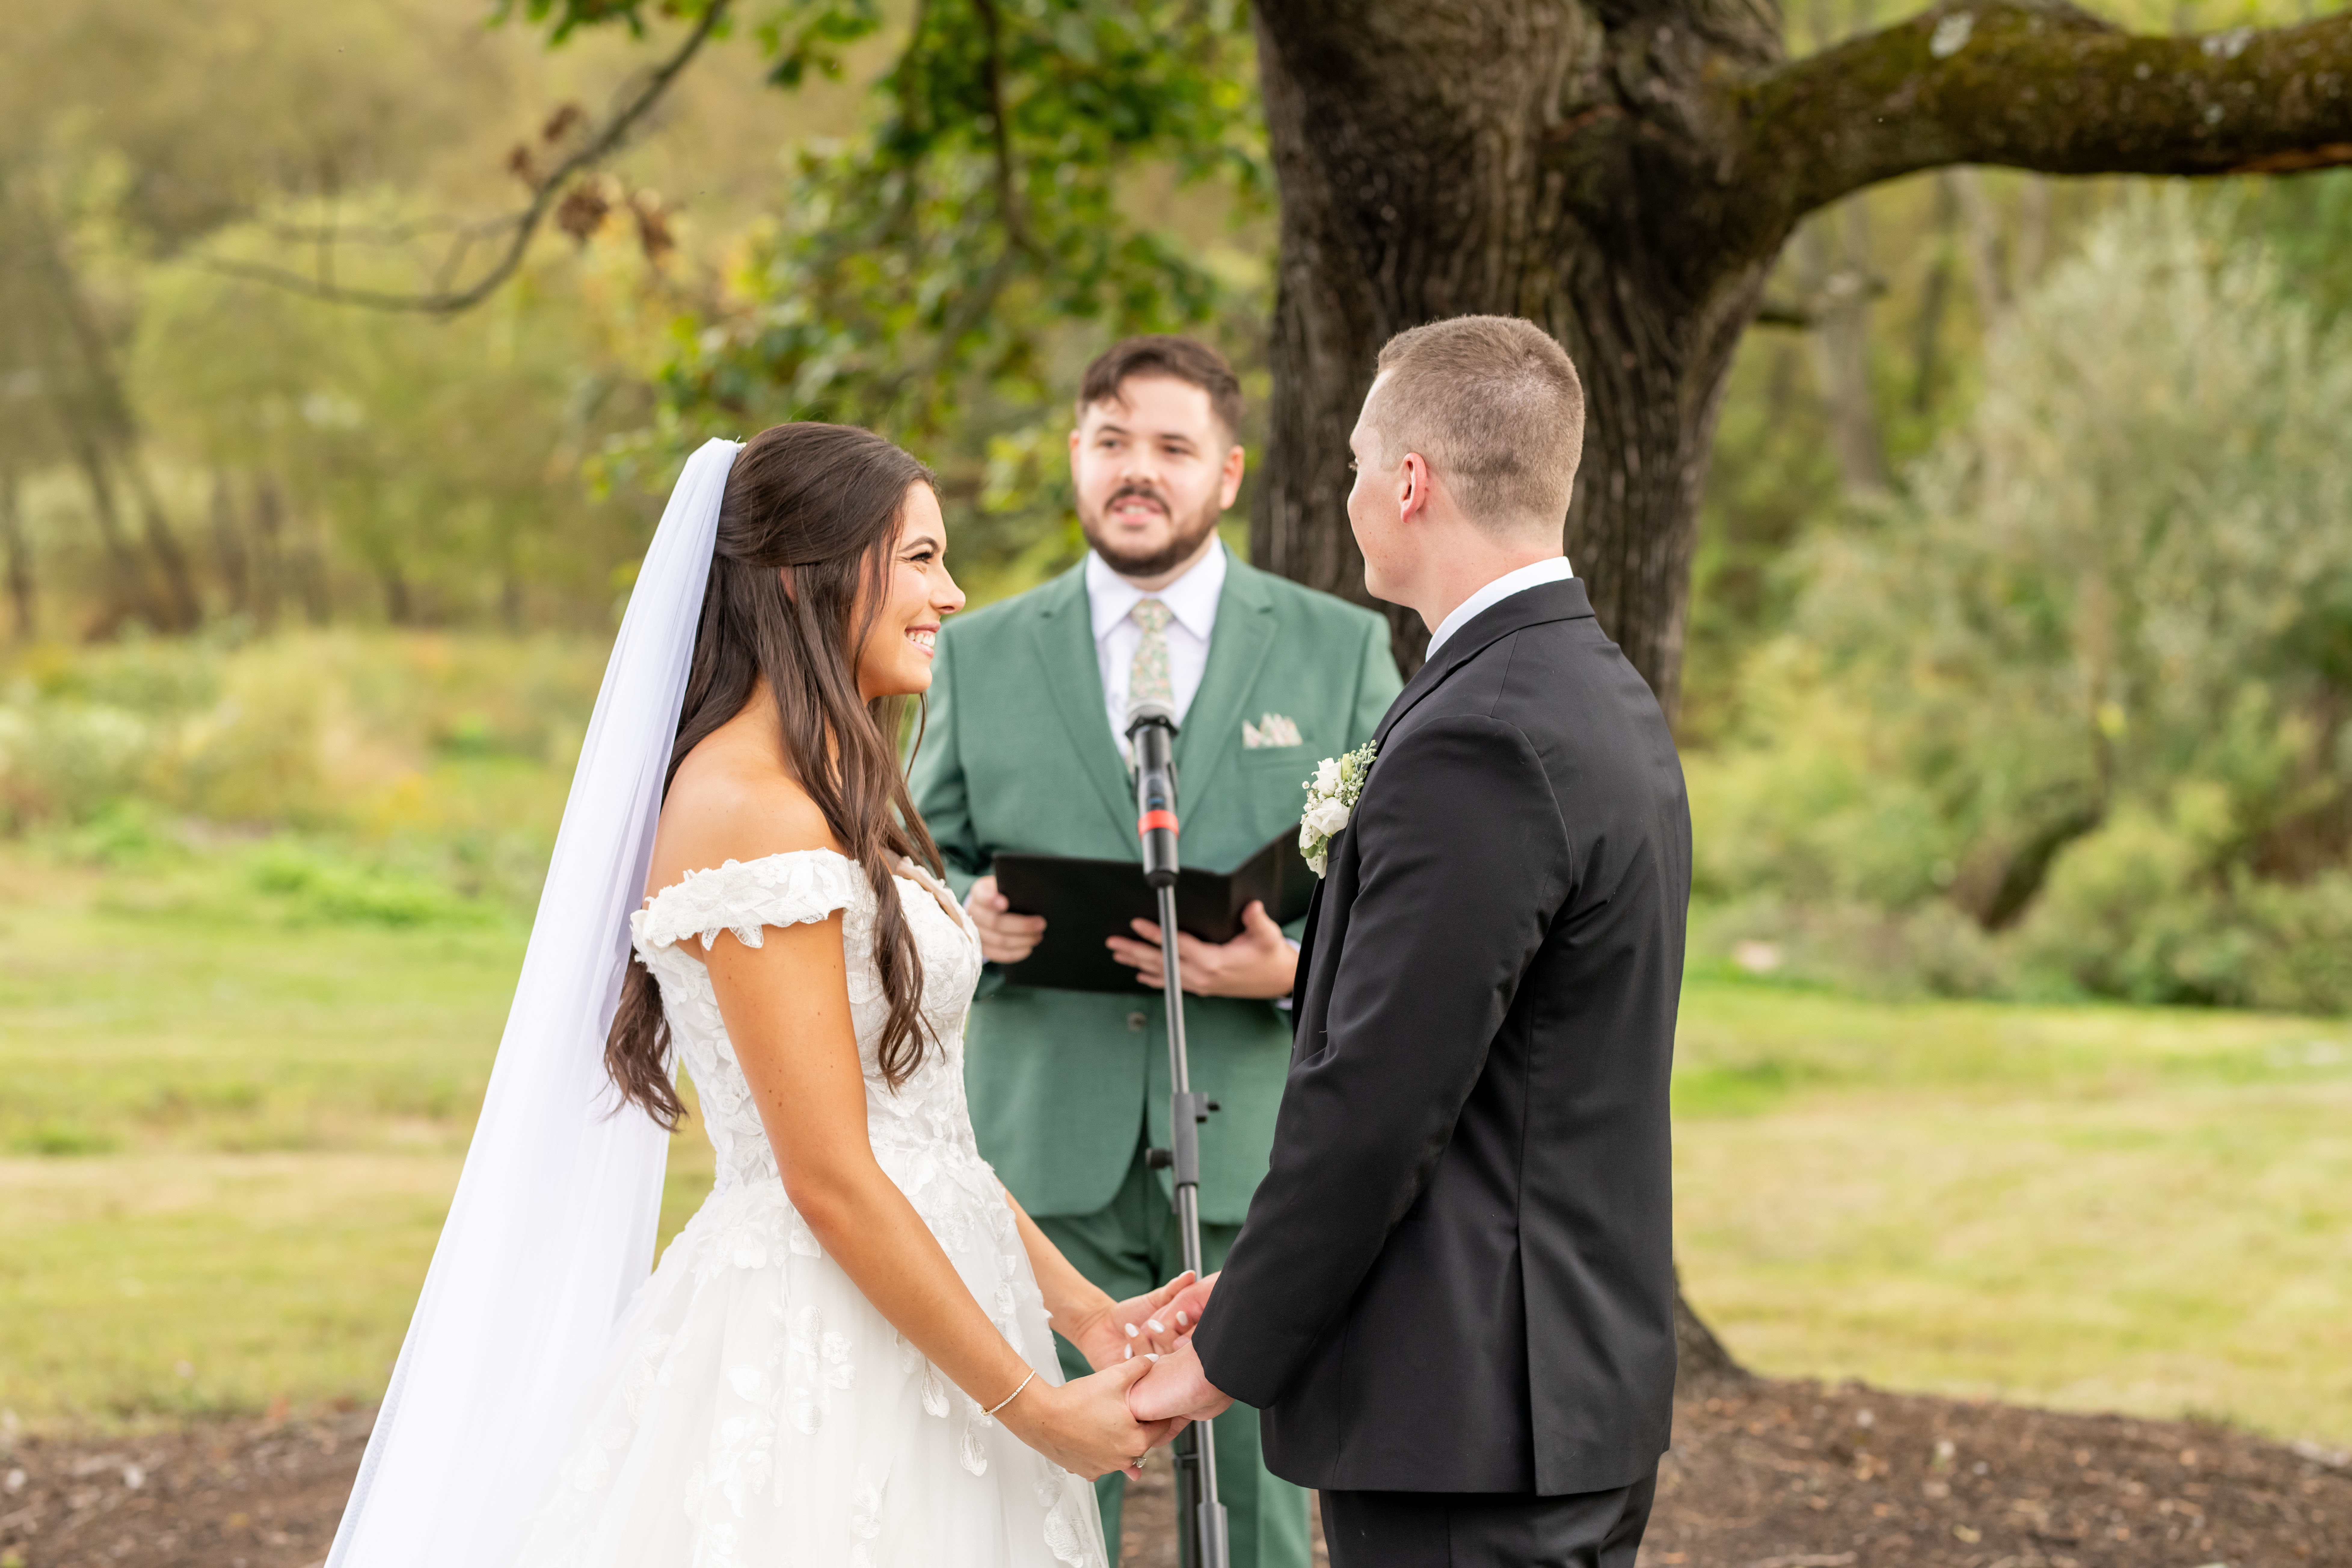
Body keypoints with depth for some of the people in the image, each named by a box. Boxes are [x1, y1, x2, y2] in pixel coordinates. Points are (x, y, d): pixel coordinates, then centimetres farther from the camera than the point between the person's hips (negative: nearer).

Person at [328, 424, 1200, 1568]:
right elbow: (830, 1177, -19)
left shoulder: (832, 804, 14)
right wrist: (1033, 1406, -15)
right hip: (820, 1362, -9)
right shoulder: (747, 810, -16)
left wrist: (1074, 1305, 8)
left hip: (909, 1323, 9)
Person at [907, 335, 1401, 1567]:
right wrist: (972, 915, -10)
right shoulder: (978, 654, 10)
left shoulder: (1344, 654, 6)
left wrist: (1293, 969, -15)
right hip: (1047, 1150, 1)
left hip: (1259, 1152, -1)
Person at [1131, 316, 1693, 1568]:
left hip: (1465, 1416, -10)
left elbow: (1373, 1101, -20)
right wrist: (1266, 1289, 14)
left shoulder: (1476, 747, -19)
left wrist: (1225, 1357, -8)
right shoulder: (1605, 700, 12)